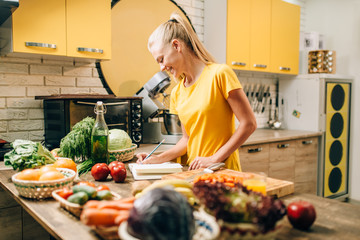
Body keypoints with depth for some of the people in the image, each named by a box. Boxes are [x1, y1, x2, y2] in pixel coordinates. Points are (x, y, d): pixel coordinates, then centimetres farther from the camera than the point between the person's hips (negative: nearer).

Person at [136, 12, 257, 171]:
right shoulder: (177, 92, 11)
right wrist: (158, 159, 5)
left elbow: (249, 124, -8)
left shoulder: (219, 74, -7)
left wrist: (215, 159, -11)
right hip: (194, 172, 5)